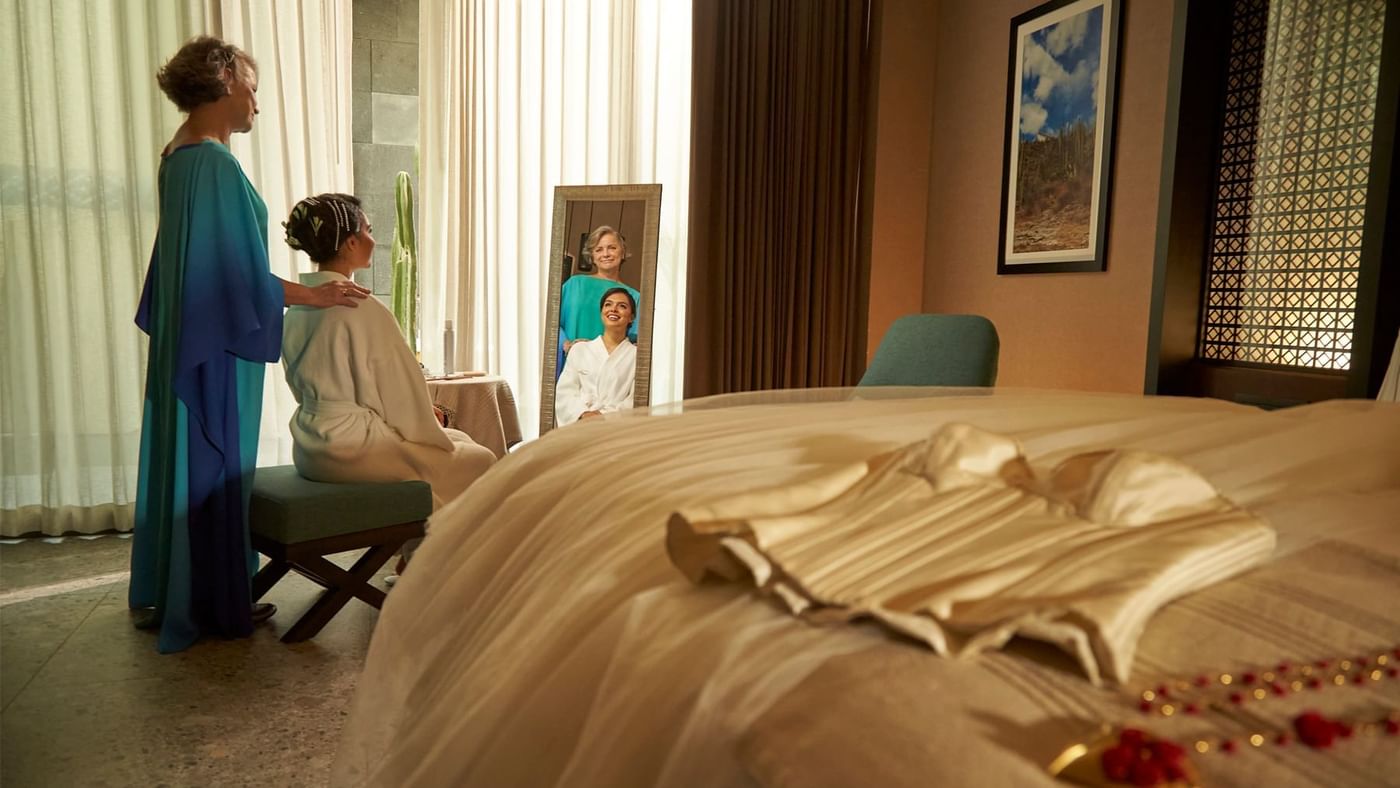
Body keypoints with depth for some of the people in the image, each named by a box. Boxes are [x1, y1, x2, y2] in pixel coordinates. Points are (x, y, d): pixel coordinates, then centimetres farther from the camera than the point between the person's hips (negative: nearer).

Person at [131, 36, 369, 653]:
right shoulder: (215, 163, -18)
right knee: (215, 465, 0)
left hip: (187, 339, 9)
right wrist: (316, 295, -14)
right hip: (217, 345, -9)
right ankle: (216, 606, 14)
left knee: (183, 460, 16)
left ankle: (163, 593, 28)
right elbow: (240, 274, -21)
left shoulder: (178, 156, 11)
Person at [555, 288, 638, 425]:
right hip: (578, 423, 1)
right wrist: (584, 414, -10)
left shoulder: (637, 355, 11)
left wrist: (604, 414, -14)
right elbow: (564, 392, 9)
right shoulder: (579, 349, 17)